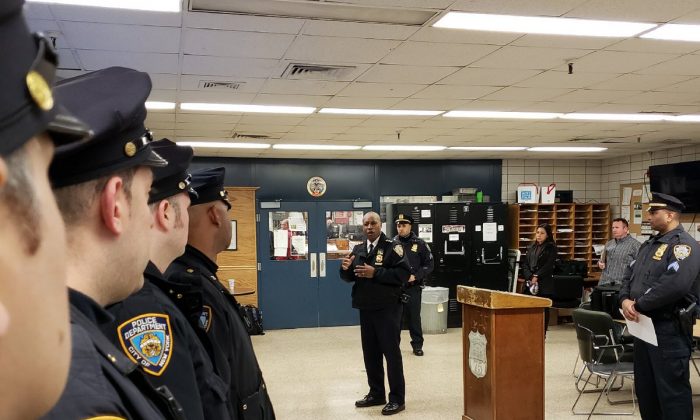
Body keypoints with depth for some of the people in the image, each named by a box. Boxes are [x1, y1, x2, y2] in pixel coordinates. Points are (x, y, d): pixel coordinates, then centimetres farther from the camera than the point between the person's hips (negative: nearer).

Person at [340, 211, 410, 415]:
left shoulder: (392, 247, -8)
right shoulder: (358, 249, 11)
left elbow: (403, 274, -18)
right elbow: (350, 277, 15)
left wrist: (375, 273, -23)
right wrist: (346, 268, -8)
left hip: (387, 308, -6)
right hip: (366, 308, 6)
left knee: (391, 352, -1)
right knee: (370, 352, 13)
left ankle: (397, 398, 8)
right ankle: (376, 393, 26)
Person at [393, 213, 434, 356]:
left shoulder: (420, 244, 0)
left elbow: (429, 264, 1)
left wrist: (415, 276, -10)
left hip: (413, 287, -1)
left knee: (414, 316, 5)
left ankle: (417, 344, 17)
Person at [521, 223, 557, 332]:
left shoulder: (551, 248, 1)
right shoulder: (531, 247, 15)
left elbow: (548, 266, -8)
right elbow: (525, 264, 8)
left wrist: (536, 276, -13)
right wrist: (530, 277, -7)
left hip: (544, 285, -4)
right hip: (529, 283, 4)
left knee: (543, 311, 0)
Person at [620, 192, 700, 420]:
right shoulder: (649, 244, 16)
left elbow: (675, 284, -29)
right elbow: (630, 274, 15)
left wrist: (638, 304, -20)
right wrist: (625, 300, -6)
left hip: (669, 328, -9)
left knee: (671, 390, -2)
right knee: (644, 386, 18)